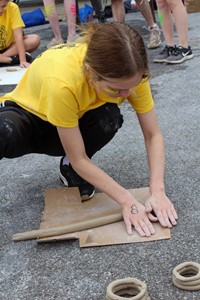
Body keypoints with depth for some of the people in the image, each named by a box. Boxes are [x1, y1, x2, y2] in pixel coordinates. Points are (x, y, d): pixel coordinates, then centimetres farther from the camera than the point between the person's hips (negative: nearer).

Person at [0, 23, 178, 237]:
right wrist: (128, 201, -32)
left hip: (77, 119, 4)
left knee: (110, 118, -29)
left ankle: (70, 170, -1)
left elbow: (153, 135, -17)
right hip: (25, 114, -4)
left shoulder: (128, 73, -26)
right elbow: (79, 159, -30)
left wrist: (157, 191, -29)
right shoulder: (62, 81, -39)